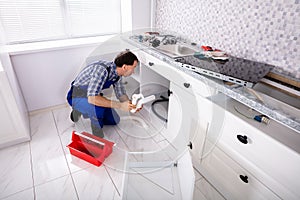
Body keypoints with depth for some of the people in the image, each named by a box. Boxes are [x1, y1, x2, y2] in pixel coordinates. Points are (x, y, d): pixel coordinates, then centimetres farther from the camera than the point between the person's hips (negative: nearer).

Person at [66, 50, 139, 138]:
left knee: (114, 120, 11)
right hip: (76, 96, -8)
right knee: (98, 106, -39)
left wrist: (131, 104, -19)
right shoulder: (102, 70, -35)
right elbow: (92, 98, -44)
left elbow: (121, 94, 1)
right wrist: (120, 105, -41)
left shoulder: (117, 72, -9)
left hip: (92, 94, 8)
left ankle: (81, 111, 24)